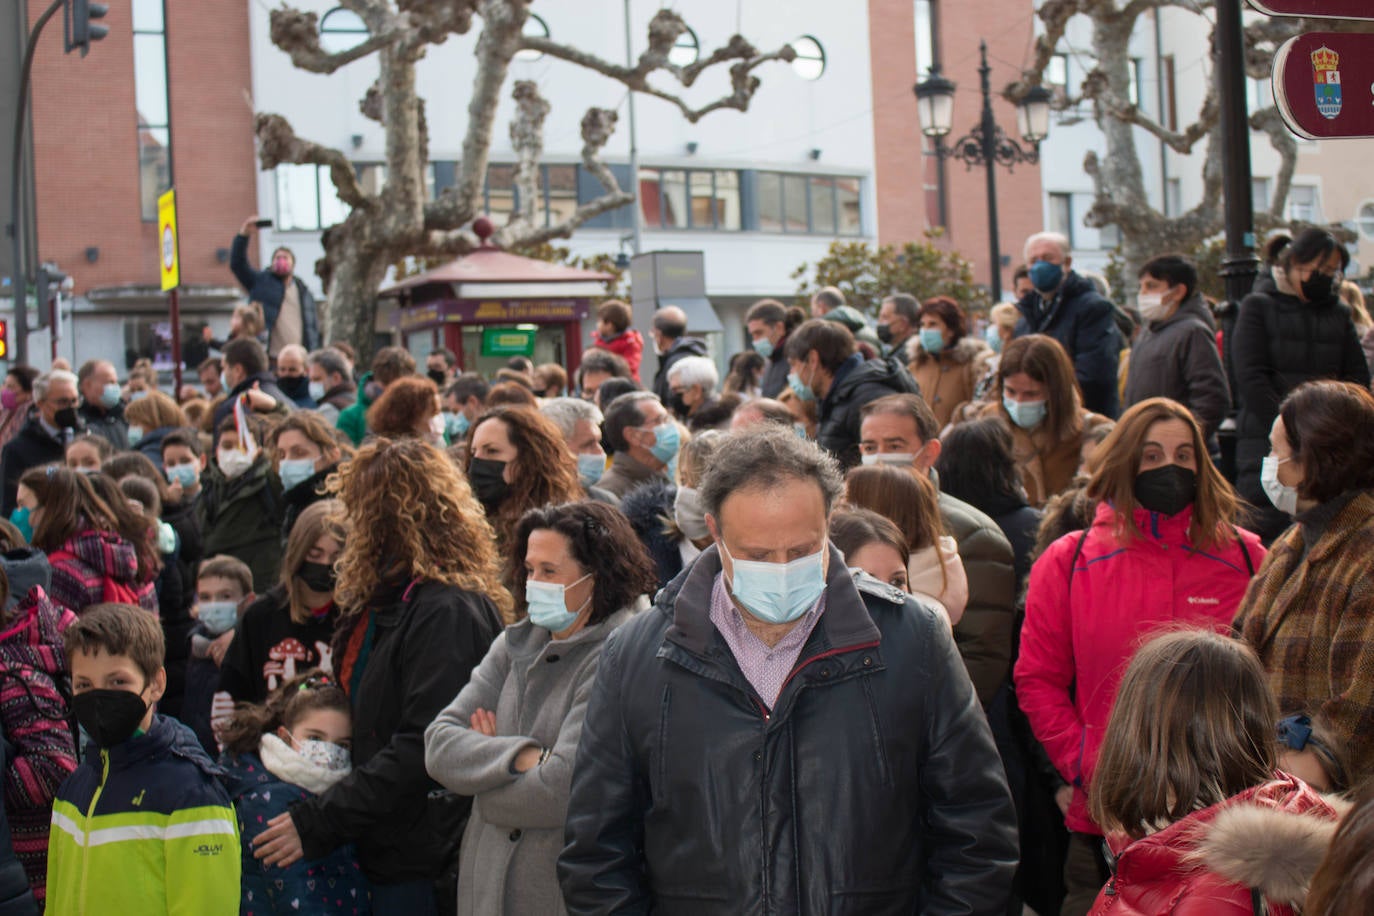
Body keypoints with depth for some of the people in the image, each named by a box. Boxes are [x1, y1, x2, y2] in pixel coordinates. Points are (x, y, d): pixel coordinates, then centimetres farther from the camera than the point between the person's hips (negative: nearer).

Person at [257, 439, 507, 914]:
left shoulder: (449, 612, -17)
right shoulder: (382, 603, 13)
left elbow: (421, 748, -23)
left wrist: (316, 822, -20)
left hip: (424, 862, -9)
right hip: (384, 856, 9)